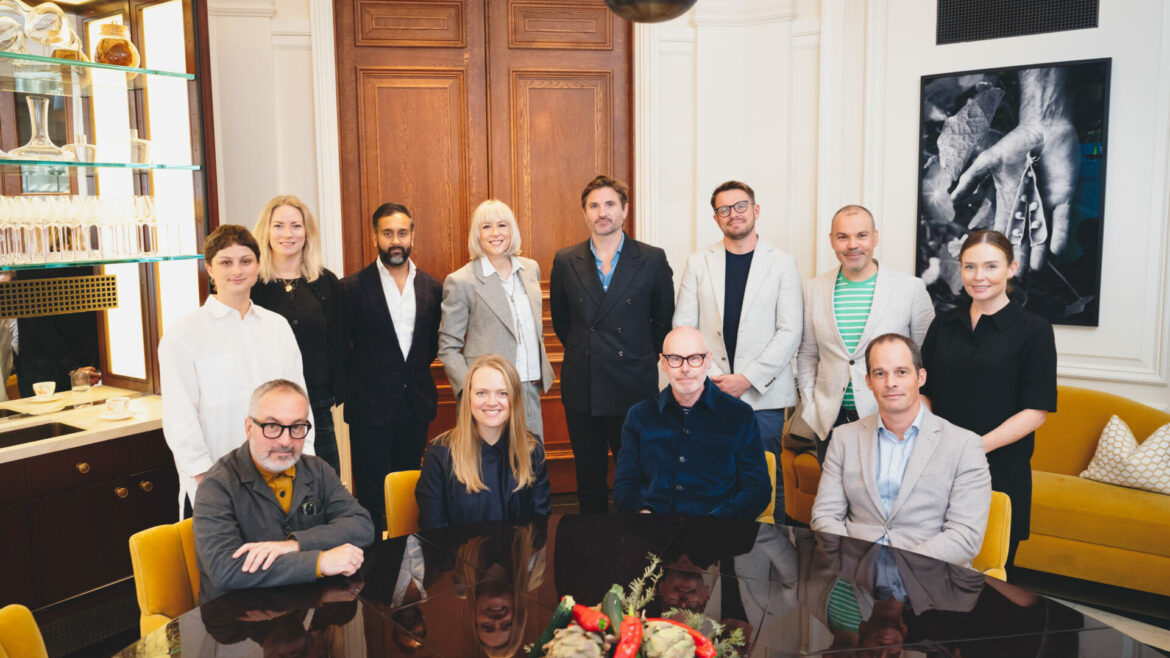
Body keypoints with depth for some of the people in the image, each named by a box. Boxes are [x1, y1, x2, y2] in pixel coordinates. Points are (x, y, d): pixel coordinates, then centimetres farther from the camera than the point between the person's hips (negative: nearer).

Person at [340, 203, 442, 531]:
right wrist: (364, 378, 1)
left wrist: (415, 369, 7)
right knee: (372, 497, 1)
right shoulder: (353, 287, -5)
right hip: (370, 406, -3)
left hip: (416, 405, 4)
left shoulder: (431, 287, 6)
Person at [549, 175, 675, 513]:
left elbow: (664, 320, 7)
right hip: (582, 389, 2)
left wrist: (641, 358, 8)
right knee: (589, 479, 12)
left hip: (634, 387, -2)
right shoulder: (565, 262, 4)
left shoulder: (652, 260, -1)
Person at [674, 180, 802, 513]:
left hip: (763, 395, -1)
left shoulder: (782, 264, 5)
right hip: (710, 393, 1)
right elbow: (683, 327, 5)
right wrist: (711, 376, -7)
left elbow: (790, 332, -2)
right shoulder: (698, 263, 9)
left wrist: (748, 379, -10)